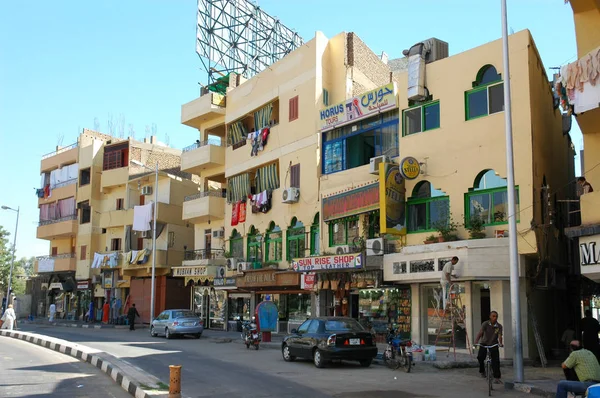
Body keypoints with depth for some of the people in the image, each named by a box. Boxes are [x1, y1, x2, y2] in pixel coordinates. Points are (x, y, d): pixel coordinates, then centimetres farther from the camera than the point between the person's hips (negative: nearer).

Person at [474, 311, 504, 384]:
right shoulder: (485, 324, -13)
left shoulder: (499, 326, -8)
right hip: (484, 343, -1)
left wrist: (500, 343, -40)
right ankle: (482, 371, 11)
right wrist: (476, 342, -38)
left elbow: (499, 336, -19)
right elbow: (480, 333, -24)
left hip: (494, 345, 1)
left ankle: (496, 378, -3)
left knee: (496, 361, -10)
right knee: (480, 357, -17)